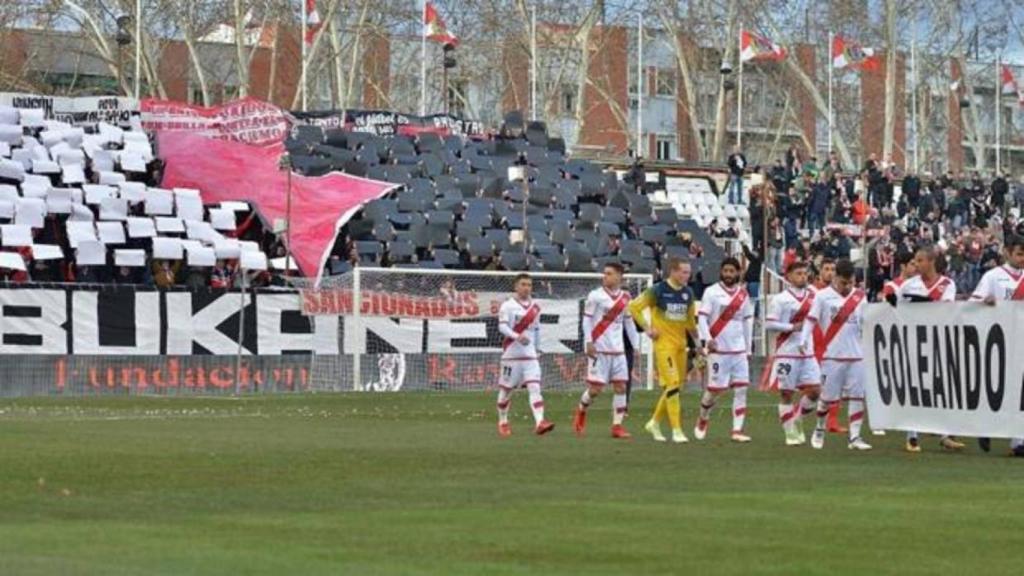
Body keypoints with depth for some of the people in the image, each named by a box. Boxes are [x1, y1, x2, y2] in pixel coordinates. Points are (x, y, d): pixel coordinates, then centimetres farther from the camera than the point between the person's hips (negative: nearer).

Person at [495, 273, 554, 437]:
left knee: (535, 387, -13)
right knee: (506, 389, 7)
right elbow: (502, 326, -17)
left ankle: (539, 423, -25)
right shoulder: (507, 306, -5)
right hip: (511, 354, -3)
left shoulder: (535, 308, 12)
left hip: (530, 355, 3)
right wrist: (517, 336, -32)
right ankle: (502, 423, 25)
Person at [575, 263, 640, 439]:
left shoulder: (625, 297, 9)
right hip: (599, 348, -5)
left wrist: (636, 345, 13)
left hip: (618, 350, 5)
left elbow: (628, 322, 16)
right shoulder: (595, 296, -5)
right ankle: (581, 410, 23)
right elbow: (587, 319, -5)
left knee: (621, 386, -1)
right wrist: (589, 342, -14)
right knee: (595, 388, -6)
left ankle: (617, 426, 3)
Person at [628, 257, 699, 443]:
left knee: (674, 386, 11)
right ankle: (677, 431, -12)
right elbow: (634, 307, -5)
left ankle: (654, 423, 29)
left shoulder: (688, 293, 8)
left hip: (681, 344, 7)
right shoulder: (658, 291, -10)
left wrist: (697, 339, 15)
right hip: (664, 343, -7)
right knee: (672, 385, -14)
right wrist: (647, 329, -9)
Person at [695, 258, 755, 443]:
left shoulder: (743, 294, 11)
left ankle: (738, 430, -3)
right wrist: (706, 339, -22)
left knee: (741, 389, -4)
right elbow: (701, 317, -7)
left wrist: (749, 349, 17)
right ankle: (703, 419, 24)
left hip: (739, 350, 4)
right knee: (716, 388, -3)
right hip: (718, 349, -4)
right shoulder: (712, 292, -3)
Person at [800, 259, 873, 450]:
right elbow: (810, 320, -6)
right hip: (832, 355, -3)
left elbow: (865, 325, 14)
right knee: (827, 396, 2)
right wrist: (804, 342, -18)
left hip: (856, 355, 3)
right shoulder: (823, 296, -3)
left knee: (857, 396, -2)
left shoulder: (860, 297, 8)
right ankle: (819, 430, 24)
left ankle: (855, 437, 1)